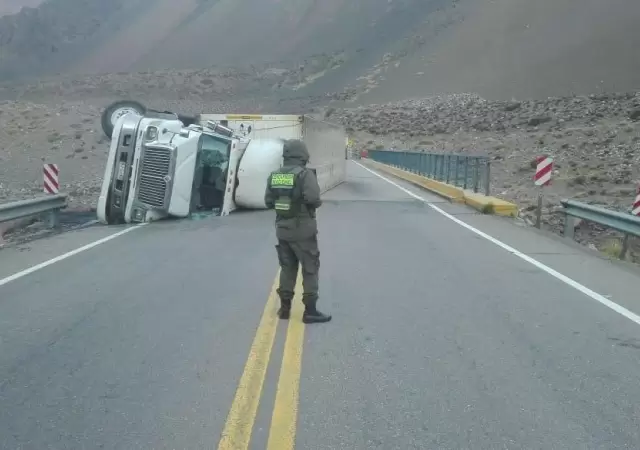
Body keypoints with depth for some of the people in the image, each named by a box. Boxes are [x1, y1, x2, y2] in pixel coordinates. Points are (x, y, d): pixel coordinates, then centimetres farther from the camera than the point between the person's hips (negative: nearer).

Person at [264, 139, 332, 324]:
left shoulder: (274, 176, 4)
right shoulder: (305, 174, -14)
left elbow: (268, 202, 7)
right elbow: (313, 198, -25)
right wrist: (317, 203, -4)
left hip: (283, 229, 6)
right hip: (303, 230, -6)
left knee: (287, 268, 16)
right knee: (310, 270, 3)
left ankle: (284, 307, 20)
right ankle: (310, 311, 4)